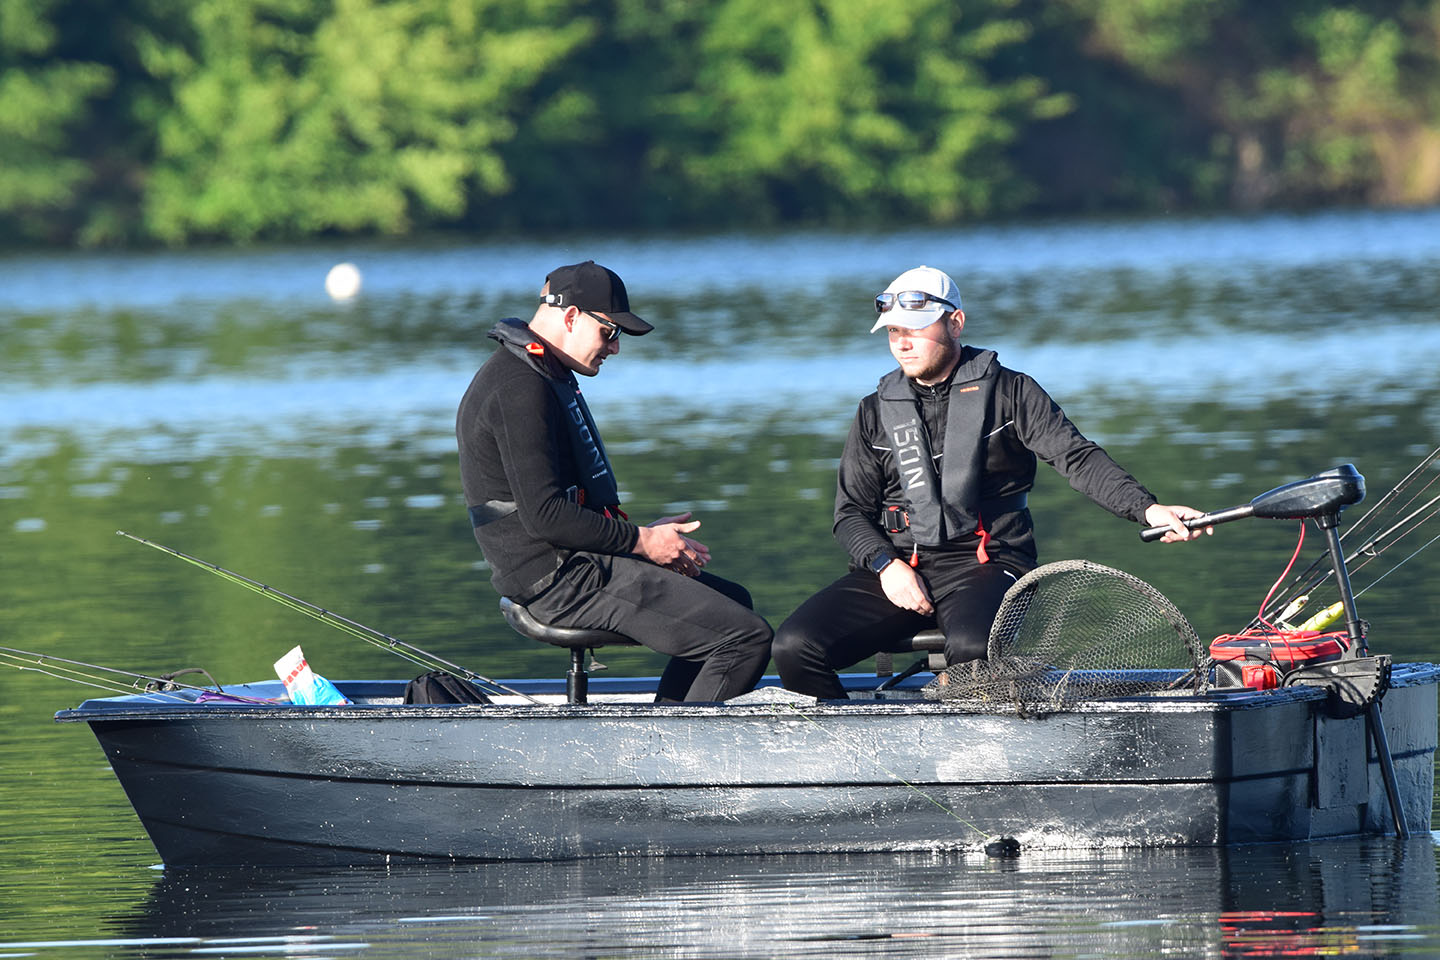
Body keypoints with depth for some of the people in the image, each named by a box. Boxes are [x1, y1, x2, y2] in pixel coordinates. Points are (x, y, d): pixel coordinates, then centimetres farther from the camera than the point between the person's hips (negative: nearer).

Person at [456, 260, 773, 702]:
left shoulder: (545, 375, 18)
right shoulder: (521, 389, -17)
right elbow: (544, 515, -23)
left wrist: (645, 533, 8)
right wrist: (640, 541, -14)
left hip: (572, 567, 11)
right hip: (565, 578, -11)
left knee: (732, 599, 23)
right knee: (747, 636, -15)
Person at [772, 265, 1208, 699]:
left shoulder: (1008, 392, 5)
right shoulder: (877, 412, 15)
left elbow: (1077, 457, -5)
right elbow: (851, 511, 14)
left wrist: (1147, 508, -21)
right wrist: (886, 565, -8)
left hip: (984, 563, -4)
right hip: (895, 568, 4)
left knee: (973, 648, -38)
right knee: (796, 646, -19)